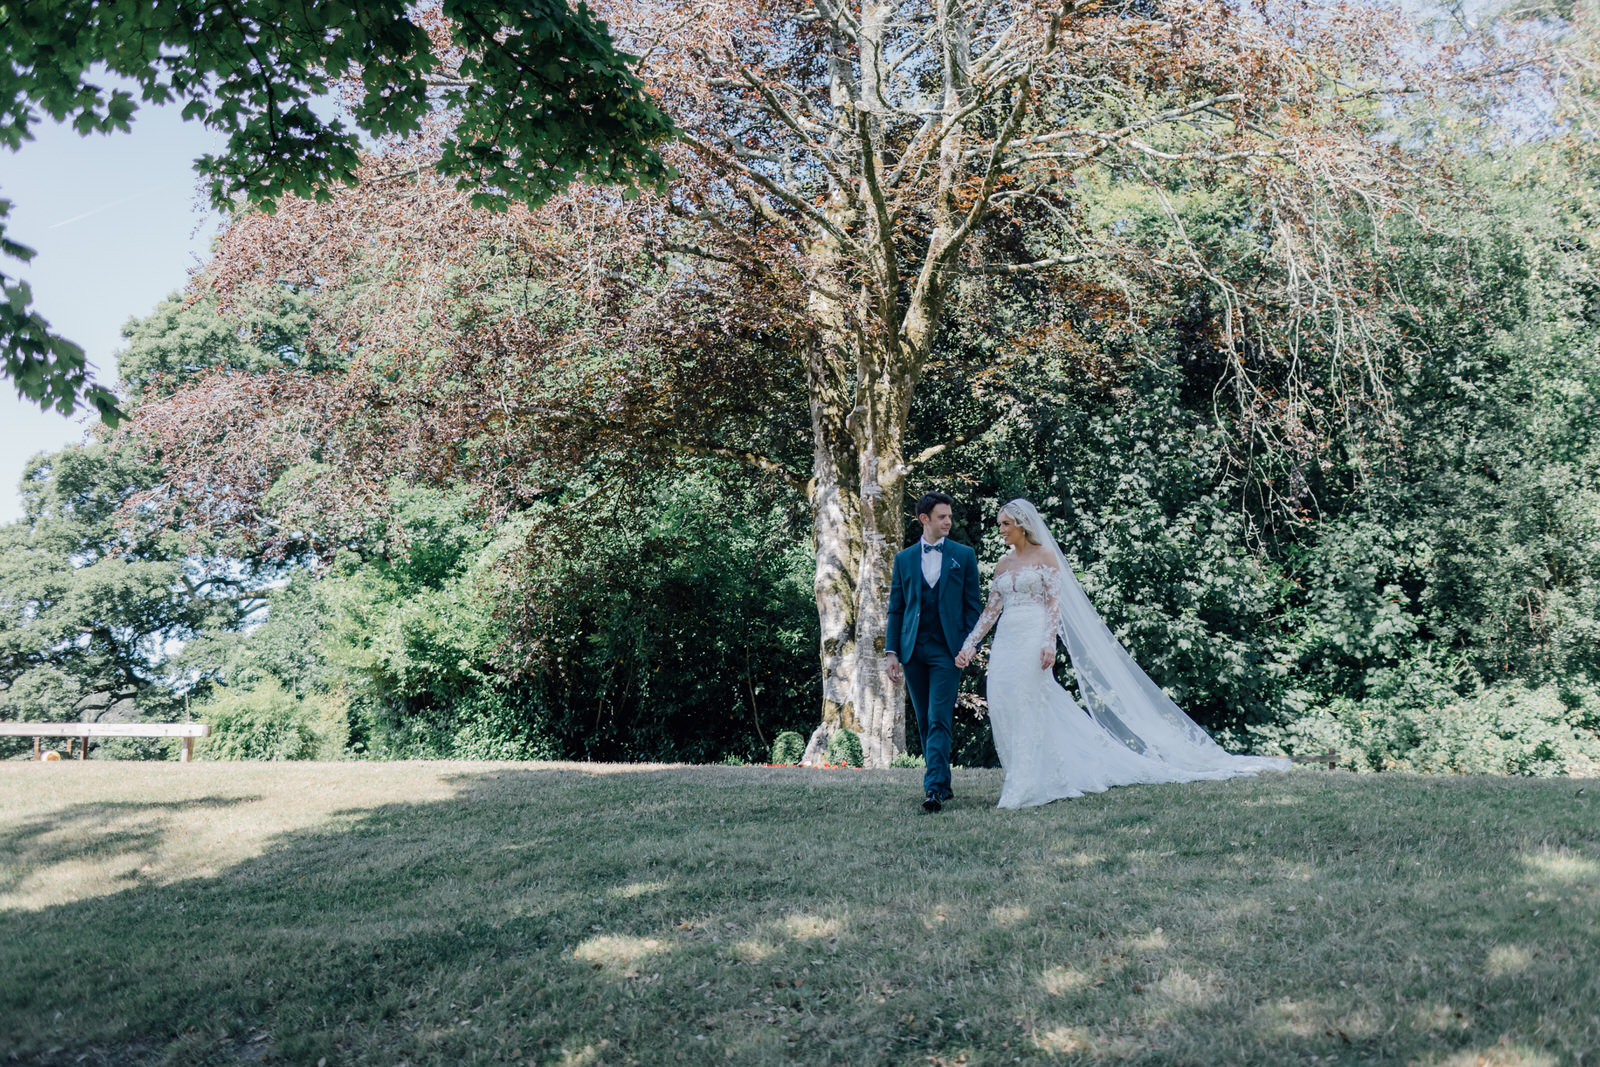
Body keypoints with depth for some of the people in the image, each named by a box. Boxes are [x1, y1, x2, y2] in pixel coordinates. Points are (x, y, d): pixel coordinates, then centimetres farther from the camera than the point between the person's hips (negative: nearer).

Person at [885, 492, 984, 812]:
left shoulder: (964, 555, 6)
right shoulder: (904, 558, 10)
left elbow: (974, 603, 5)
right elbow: (896, 608, 10)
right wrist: (891, 651, 4)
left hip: (947, 649, -3)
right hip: (912, 650, 3)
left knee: (939, 721, -11)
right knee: (924, 723, 9)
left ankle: (934, 788, -15)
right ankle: (943, 783, 21)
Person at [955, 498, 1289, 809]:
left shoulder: (1045, 556, 0)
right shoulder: (1004, 565, 17)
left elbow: (1054, 604, -7)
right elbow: (990, 610, 16)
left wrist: (1048, 643, -19)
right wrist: (969, 643, 7)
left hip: (1033, 640, -6)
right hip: (1004, 643, 6)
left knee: (1028, 709, -6)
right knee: (1003, 713, 2)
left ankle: (1025, 788, -2)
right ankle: (1021, 780, 14)